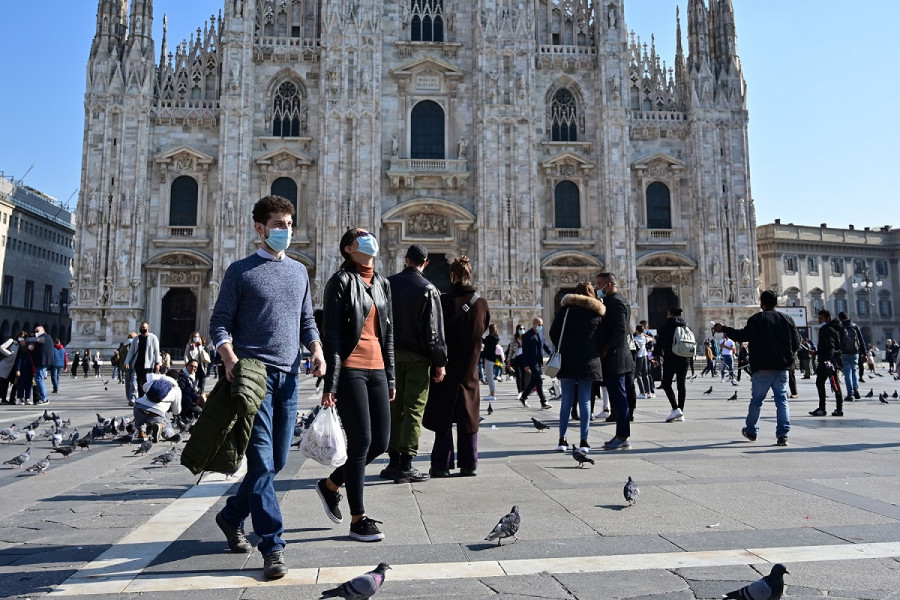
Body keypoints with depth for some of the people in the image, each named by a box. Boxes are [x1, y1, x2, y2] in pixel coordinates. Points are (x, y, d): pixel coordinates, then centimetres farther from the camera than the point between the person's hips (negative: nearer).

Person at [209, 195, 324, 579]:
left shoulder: (299, 271, 16)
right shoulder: (240, 271, 2)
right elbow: (219, 323, -1)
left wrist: (316, 350, 0)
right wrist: (230, 360, -18)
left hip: (288, 376, 6)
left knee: (278, 460, 11)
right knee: (262, 461, -7)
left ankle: (232, 516, 33)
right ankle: (272, 546, 0)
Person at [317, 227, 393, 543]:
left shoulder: (382, 284, 16)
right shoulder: (341, 282, -4)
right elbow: (332, 335, -9)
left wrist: (390, 376, 16)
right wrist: (330, 383, -13)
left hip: (376, 370, 7)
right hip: (350, 370, -7)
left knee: (381, 441, 8)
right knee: (361, 441, -4)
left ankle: (331, 484, 30)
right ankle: (358, 519, 11)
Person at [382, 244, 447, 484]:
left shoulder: (387, 284, 5)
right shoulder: (428, 289, -7)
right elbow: (434, 330, -10)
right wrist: (440, 362, -5)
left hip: (391, 354, 4)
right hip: (417, 356, -4)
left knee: (394, 408, 10)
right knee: (413, 410, 0)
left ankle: (394, 462, 16)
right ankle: (406, 466, -1)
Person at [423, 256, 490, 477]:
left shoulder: (443, 301, -12)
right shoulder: (481, 303, -2)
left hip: (446, 367, -3)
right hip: (470, 369, 3)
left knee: (442, 417, 6)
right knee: (468, 417, 11)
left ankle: (442, 464, 9)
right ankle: (469, 464, 14)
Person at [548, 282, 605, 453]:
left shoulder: (566, 307, 4)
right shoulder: (598, 312, 7)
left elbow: (554, 332, 2)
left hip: (567, 360, 0)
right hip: (589, 362, 0)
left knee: (566, 400, 5)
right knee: (585, 401, 3)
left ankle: (562, 440, 6)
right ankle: (584, 441, 2)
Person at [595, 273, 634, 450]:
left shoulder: (616, 302, -13)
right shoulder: (612, 301, 18)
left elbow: (620, 330, -22)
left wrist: (605, 349, -16)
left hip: (615, 358, -10)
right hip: (613, 358, 10)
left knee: (619, 397, -6)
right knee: (618, 398, 12)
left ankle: (623, 438, -1)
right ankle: (621, 435, 19)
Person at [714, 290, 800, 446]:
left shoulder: (756, 319, -6)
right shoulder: (787, 320, 8)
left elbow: (744, 335, -17)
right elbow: (796, 343, 8)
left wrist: (724, 329, -10)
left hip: (762, 368, -3)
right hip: (782, 367, 3)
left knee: (756, 399, 8)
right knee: (782, 399, 5)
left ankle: (751, 431, 20)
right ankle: (782, 434, -2)